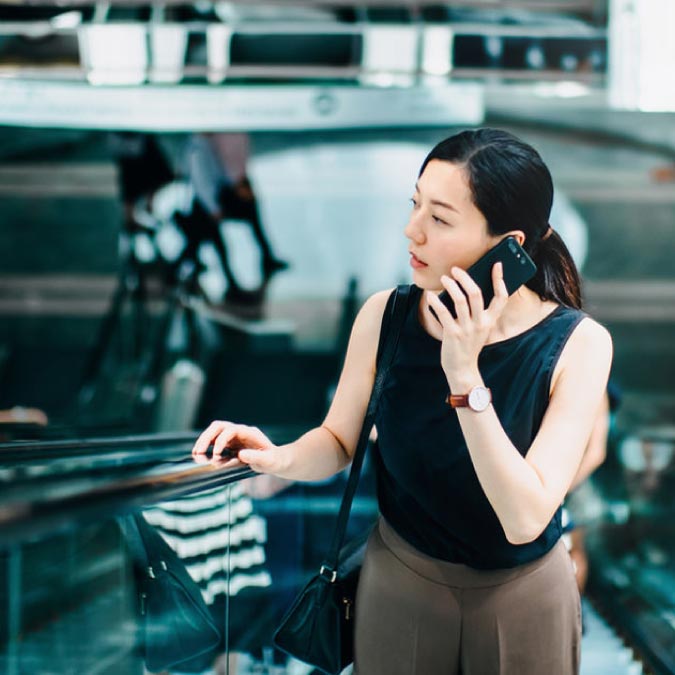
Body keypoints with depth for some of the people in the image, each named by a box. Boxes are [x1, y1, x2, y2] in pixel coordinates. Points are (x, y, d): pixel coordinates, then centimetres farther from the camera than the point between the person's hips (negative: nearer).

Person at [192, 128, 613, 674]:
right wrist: (283, 458, -26)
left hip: (522, 595, -1)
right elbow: (338, 444, -4)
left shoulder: (578, 345, -23)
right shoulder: (384, 316, -16)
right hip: (398, 578, 2)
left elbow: (525, 519, -29)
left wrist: (465, 377, -35)